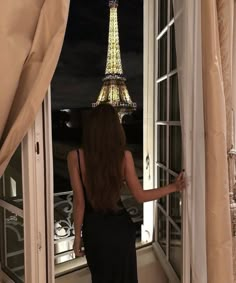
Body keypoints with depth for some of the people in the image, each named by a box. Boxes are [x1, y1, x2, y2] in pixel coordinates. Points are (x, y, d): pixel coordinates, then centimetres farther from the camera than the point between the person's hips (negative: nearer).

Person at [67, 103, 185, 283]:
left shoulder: (75, 156, -15)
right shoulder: (124, 156, -13)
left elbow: (79, 202, -12)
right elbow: (140, 196, -8)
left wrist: (78, 235, 1)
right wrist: (174, 187, 4)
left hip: (94, 228, 0)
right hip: (121, 226, 1)